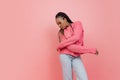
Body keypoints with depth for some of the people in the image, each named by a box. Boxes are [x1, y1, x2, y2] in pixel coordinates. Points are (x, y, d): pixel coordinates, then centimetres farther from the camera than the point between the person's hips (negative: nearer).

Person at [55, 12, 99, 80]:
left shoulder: (77, 24, 5)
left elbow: (76, 38, -15)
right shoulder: (61, 32, 4)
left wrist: (59, 45, -8)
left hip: (76, 57, 0)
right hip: (65, 56, 0)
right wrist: (90, 50, -17)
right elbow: (70, 47, -11)